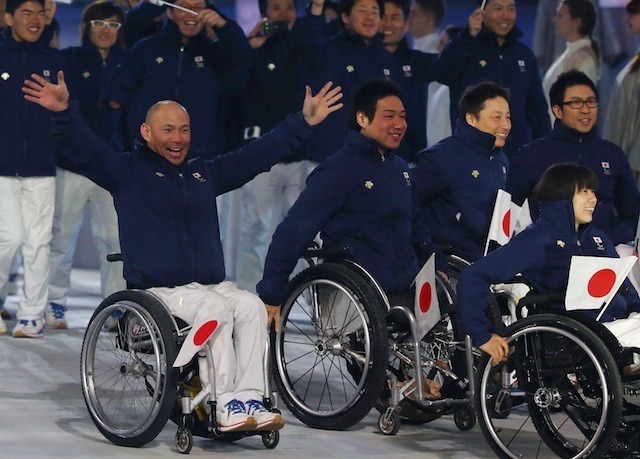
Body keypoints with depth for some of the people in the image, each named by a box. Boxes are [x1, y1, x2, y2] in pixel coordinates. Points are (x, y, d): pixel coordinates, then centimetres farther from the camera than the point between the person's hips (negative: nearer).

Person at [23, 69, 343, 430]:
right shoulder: (128, 171, 6)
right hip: (158, 290, -5)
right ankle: (225, 406, -33)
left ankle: (249, 399, -28)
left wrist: (305, 122, 22)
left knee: (251, 306, -24)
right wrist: (63, 112, -27)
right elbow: (82, 148, -7)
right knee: (215, 308, -32)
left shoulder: (205, 173, 21)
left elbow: (260, 153, 25)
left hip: (213, 285, 5)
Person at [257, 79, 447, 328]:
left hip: (407, 289, 8)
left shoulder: (399, 168, 19)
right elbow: (292, 231, -11)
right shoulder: (338, 171, -8)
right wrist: (271, 296, -14)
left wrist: (438, 266, 18)